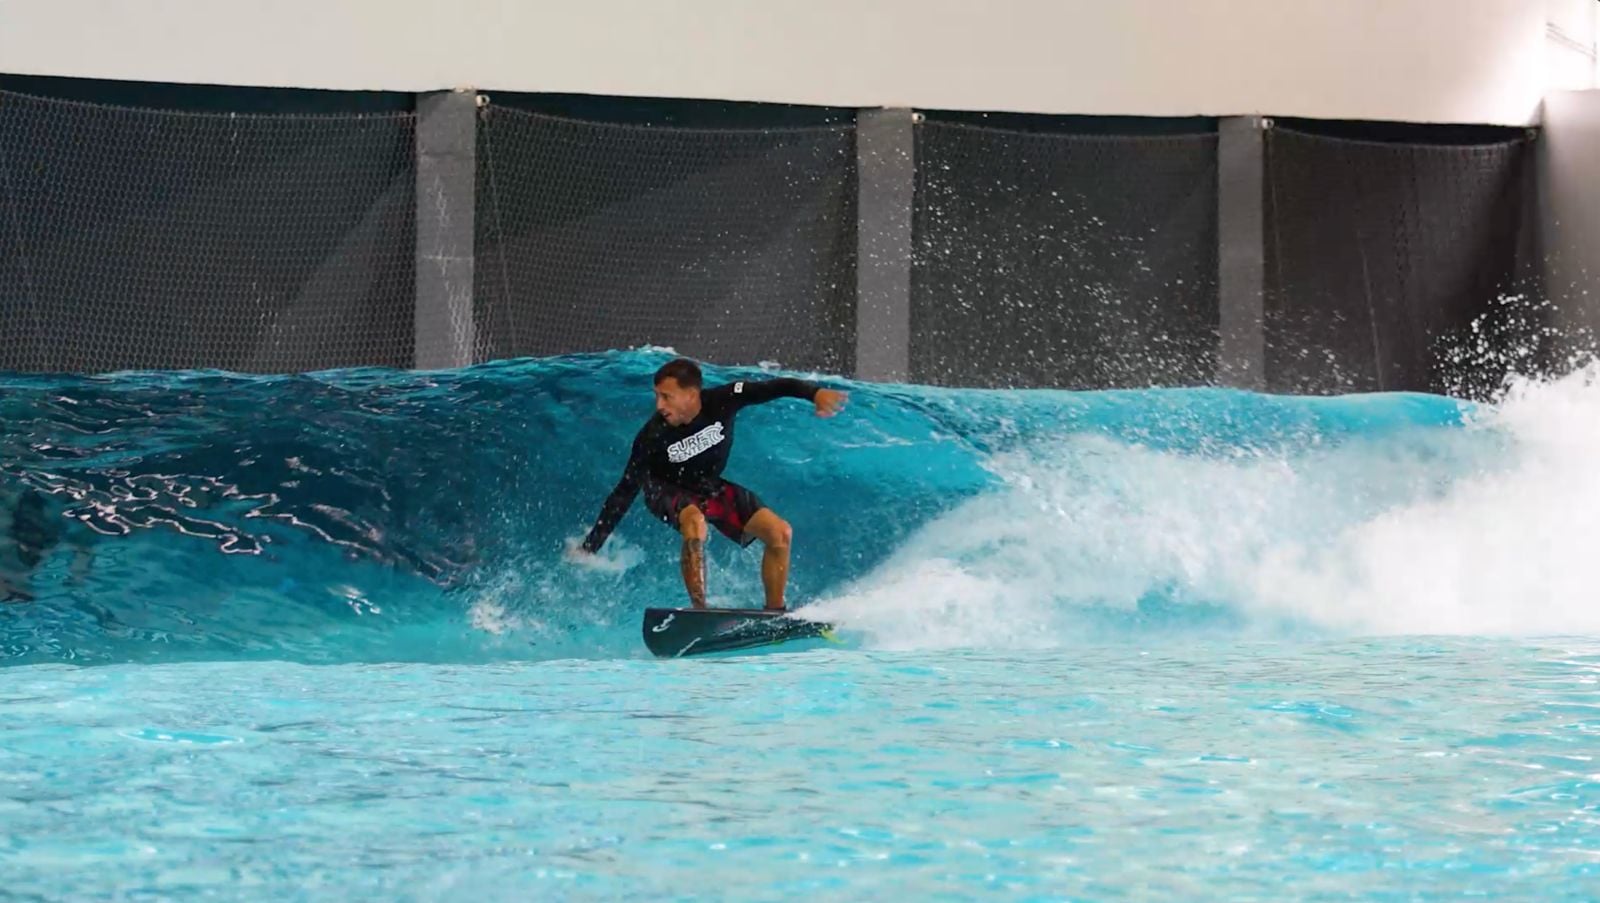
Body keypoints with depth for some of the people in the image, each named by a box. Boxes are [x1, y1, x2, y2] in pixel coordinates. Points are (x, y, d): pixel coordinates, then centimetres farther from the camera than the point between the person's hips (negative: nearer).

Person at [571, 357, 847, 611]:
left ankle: (775, 613, 5)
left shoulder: (721, 402, -27)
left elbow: (775, 387, -29)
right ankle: (699, 610, -30)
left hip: (712, 487, 4)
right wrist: (589, 548, -22)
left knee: (780, 532, -9)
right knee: (694, 522, -38)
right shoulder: (653, 437, -30)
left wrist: (815, 393, -47)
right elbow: (625, 492, -23)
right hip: (667, 491, -4)